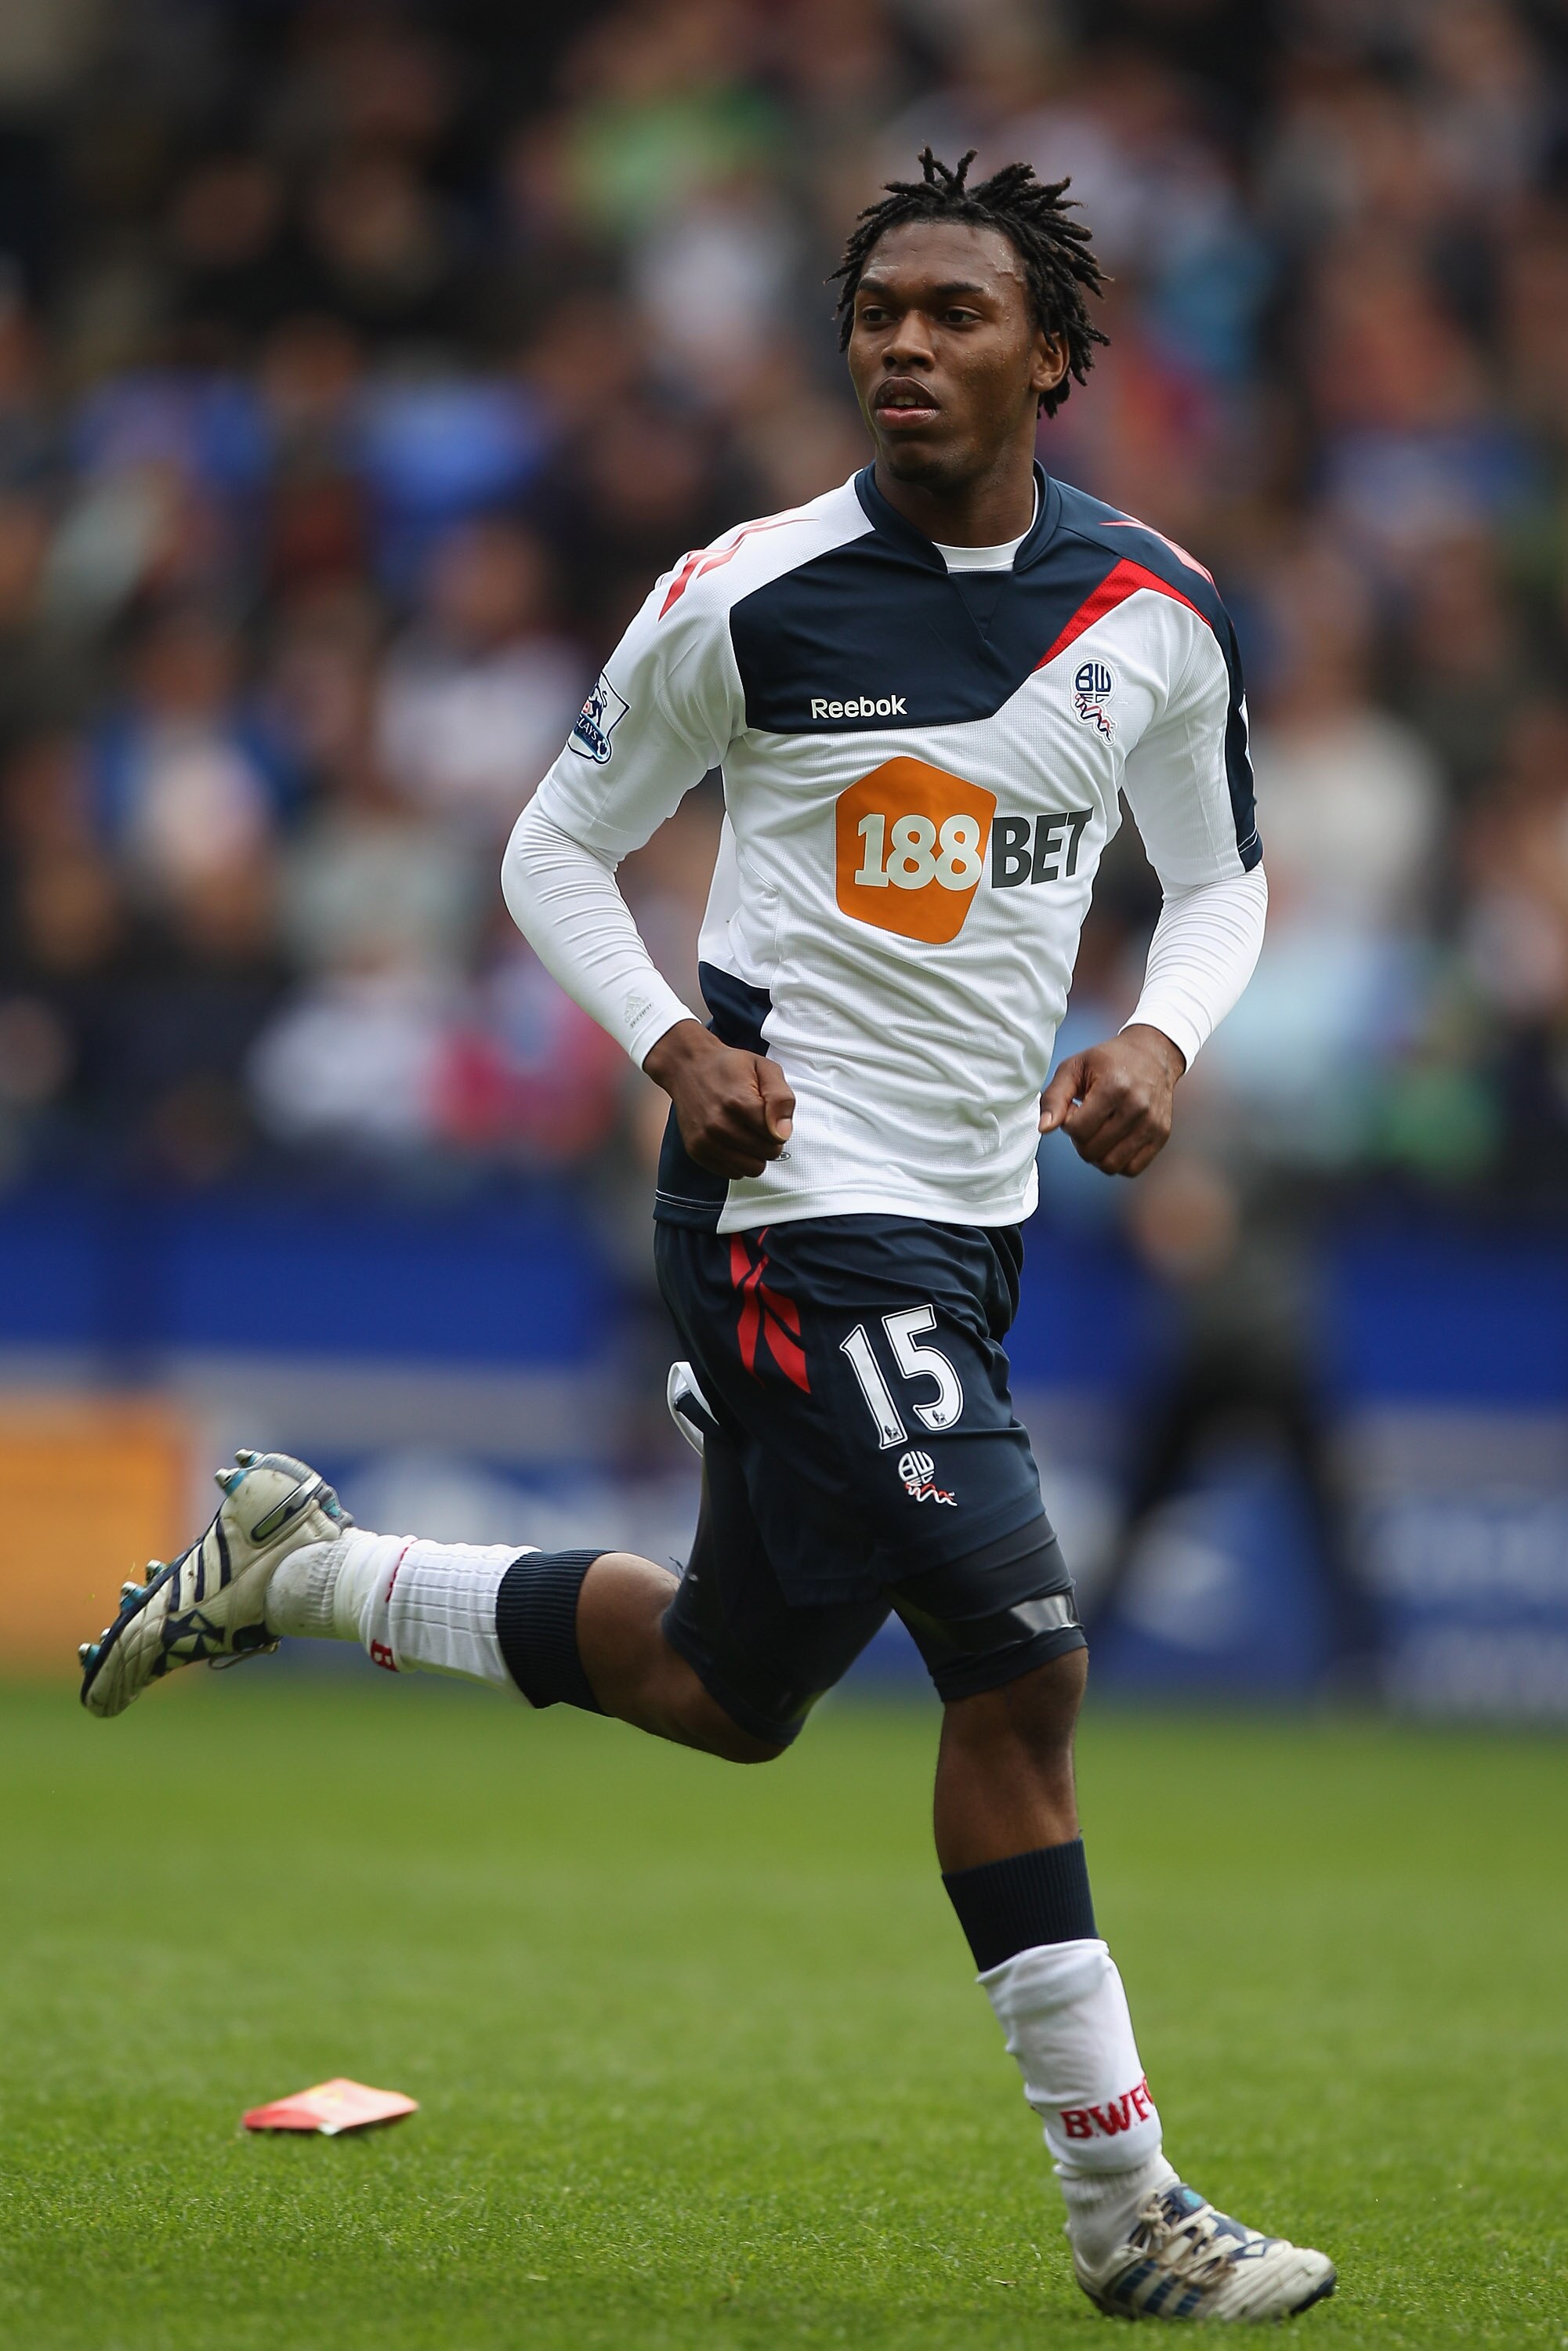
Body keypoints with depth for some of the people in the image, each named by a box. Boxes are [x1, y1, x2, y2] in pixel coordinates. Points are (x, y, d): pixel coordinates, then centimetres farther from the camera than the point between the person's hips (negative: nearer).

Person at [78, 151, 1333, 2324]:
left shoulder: (1156, 618, 2)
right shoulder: (748, 601, -10)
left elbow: (1221, 877, 16)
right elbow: (557, 850, 3)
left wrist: (1164, 1036, -4)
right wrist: (675, 1045, -13)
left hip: (973, 1217, 7)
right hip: (797, 1199, -7)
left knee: (730, 1690, 16)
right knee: (1021, 1661, -14)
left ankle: (300, 1565, 35)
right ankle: (1125, 2212, -5)